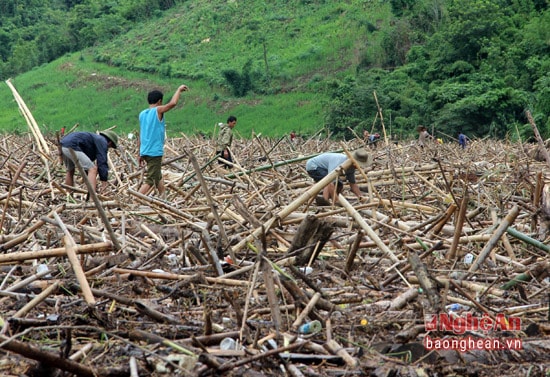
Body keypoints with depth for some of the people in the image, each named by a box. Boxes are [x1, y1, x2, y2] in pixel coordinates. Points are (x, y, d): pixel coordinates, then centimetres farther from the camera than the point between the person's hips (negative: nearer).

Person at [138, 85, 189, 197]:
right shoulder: (158, 110, -10)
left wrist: (140, 154, 17)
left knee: (158, 177, 23)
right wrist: (179, 89, -9)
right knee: (150, 181, -7)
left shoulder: (142, 114, 10)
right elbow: (172, 103, -25)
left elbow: (140, 136, 12)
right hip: (155, 151, -8)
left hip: (145, 151, 8)